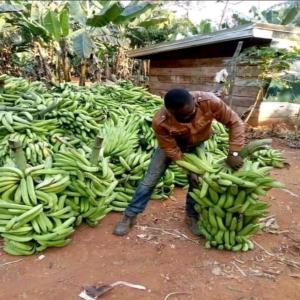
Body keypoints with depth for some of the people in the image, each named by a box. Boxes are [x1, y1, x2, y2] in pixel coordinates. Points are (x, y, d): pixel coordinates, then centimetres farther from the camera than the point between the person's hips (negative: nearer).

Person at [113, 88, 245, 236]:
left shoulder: (209, 102, -38)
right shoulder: (160, 122, -39)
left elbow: (235, 122, -25)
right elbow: (172, 151, -24)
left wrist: (234, 153, -32)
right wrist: (190, 170, -24)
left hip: (196, 145, 2)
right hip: (171, 143, -2)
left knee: (197, 181, 1)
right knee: (150, 179, -1)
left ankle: (191, 216, 26)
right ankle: (130, 216, 14)